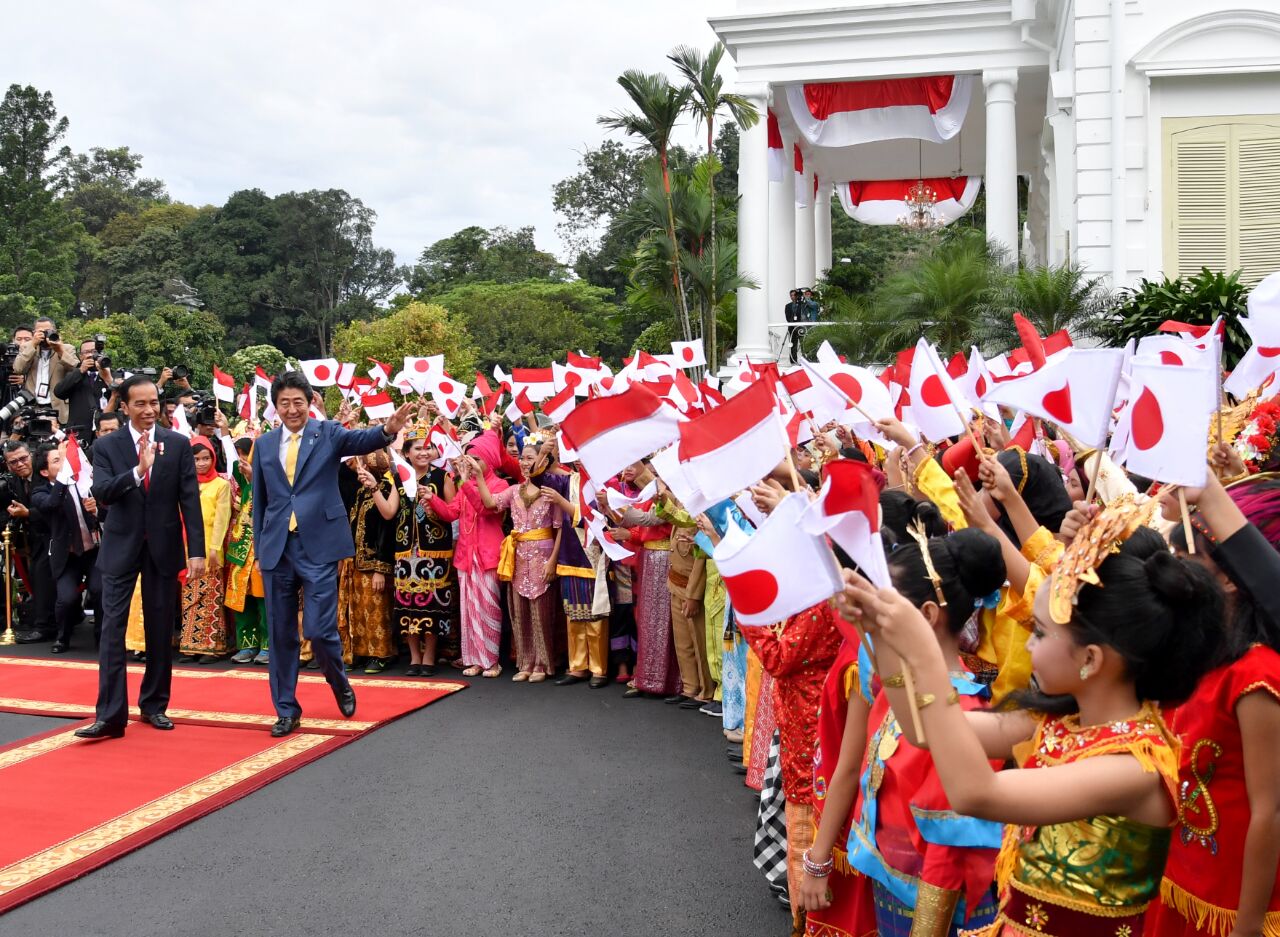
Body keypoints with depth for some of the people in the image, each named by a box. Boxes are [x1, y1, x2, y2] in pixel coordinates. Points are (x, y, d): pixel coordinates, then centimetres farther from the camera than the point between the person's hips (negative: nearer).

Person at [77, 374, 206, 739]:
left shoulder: (178, 444, 0)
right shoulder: (106, 446, -1)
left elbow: (190, 500, -2)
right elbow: (101, 493, -14)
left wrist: (196, 550, -8)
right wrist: (138, 470, -31)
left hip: (164, 547, 1)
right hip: (121, 547, -1)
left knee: (161, 630, 9)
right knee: (113, 628, -5)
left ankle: (154, 704, 22)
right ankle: (110, 714, -3)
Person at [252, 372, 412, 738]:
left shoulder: (327, 433, 1)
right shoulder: (264, 445, 10)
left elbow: (359, 440, -20)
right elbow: (259, 500, 15)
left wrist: (387, 430, -42)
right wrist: (260, 546, 10)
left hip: (318, 546, -3)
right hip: (276, 549, 4)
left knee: (320, 630, -6)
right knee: (281, 634, 9)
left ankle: (341, 686, 24)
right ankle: (286, 709, 22)